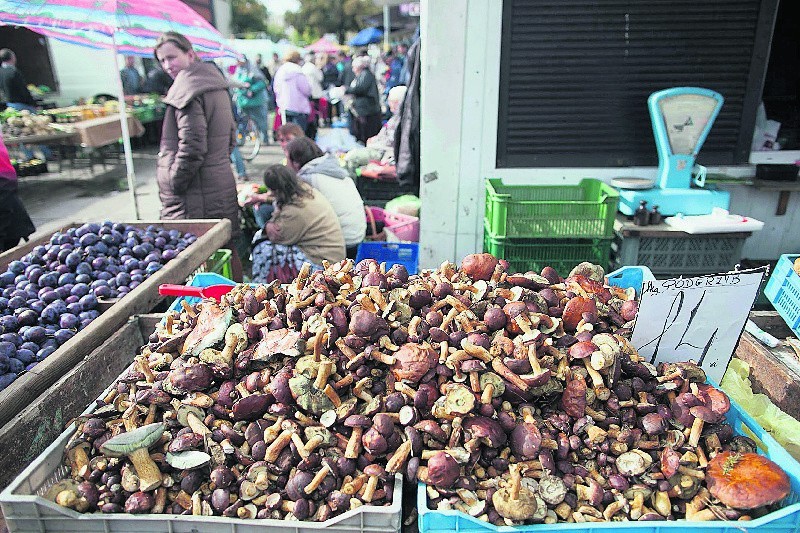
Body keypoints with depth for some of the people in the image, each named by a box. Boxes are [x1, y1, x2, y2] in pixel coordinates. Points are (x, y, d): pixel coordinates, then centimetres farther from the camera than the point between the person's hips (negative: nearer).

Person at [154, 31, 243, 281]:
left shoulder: (187, 89, -14)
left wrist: (174, 183, -11)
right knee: (227, 249, 16)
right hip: (223, 183, 10)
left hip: (197, 192, -10)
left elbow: (192, 146, -21)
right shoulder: (217, 85, 15)